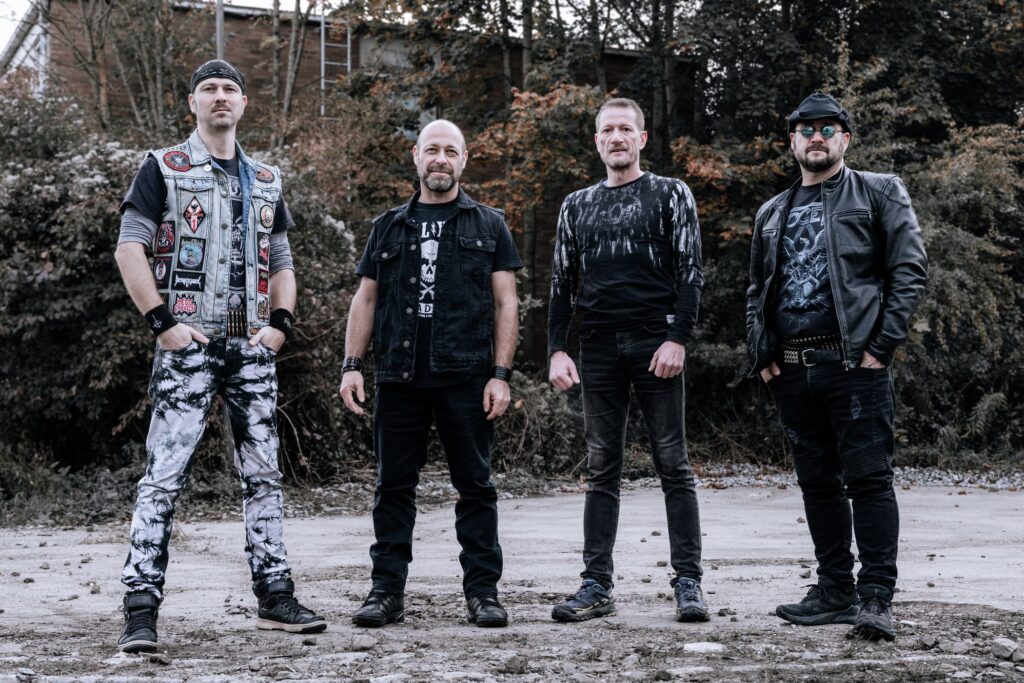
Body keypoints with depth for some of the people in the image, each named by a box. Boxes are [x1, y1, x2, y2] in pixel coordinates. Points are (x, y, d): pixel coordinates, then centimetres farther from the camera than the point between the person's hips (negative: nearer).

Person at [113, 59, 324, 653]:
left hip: (253, 348, 5)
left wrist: (280, 324, 4)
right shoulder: (164, 169, 3)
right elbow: (130, 250, -4)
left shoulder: (266, 181, 18)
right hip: (189, 345, -5)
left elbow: (281, 263, 20)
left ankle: (276, 596, 14)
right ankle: (142, 609, -7)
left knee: (264, 474, 7)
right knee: (165, 476, -9)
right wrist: (163, 323, -13)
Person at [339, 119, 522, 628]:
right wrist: (352, 365, 4)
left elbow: (505, 303, 4)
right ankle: (387, 590, 11)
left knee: (475, 486, 2)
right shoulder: (389, 227, 15)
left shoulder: (488, 226, 8)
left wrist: (501, 374, -5)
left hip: (466, 377, -2)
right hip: (399, 377, 2)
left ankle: (482, 591, 8)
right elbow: (365, 299, 14)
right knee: (393, 486, 5)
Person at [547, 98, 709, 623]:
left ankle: (689, 584, 2)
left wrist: (677, 339, -12)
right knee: (601, 470, 4)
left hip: (655, 344, -3)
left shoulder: (670, 195, 6)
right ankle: (597, 587, 7)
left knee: (673, 466, -2)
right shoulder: (577, 206, 16)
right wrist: (557, 351, 5)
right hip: (598, 348, 3)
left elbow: (690, 272, -1)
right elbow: (562, 282, 15)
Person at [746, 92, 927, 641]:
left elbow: (910, 268, -3)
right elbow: (757, 290, 23)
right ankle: (834, 591, 17)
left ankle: (876, 598, -6)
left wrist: (881, 345, -11)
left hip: (854, 363, -5)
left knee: (868, 477, -7)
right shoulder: (772, 213, 21)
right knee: (818, 481, 9)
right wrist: (760, 355, 9)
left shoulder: (879, 193, 6)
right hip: (791, 370, 5)